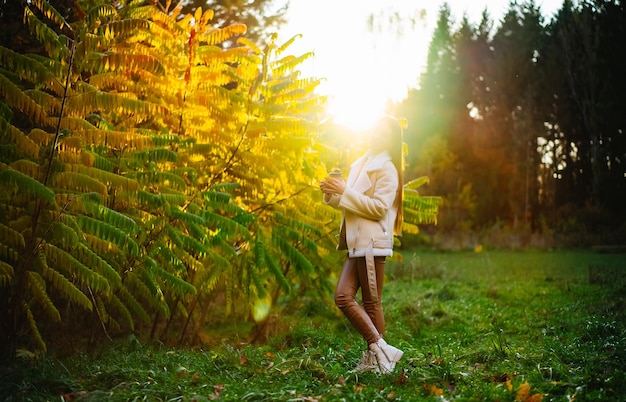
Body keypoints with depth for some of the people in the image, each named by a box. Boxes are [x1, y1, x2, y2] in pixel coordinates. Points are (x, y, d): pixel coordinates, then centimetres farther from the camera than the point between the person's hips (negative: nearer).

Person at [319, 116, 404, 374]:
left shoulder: (387, 169, -4)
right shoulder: (361, 164, 19)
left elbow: (379, 208, -15)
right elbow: (349, 204, 22)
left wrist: (344, 192, -17)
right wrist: (332, 193, 2)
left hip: (372, 243, -8)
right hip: (356, 243, 8)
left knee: (371, 302, -3)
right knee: (343, 297, -1)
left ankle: (374, 356, 8)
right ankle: (380, 349, 4)